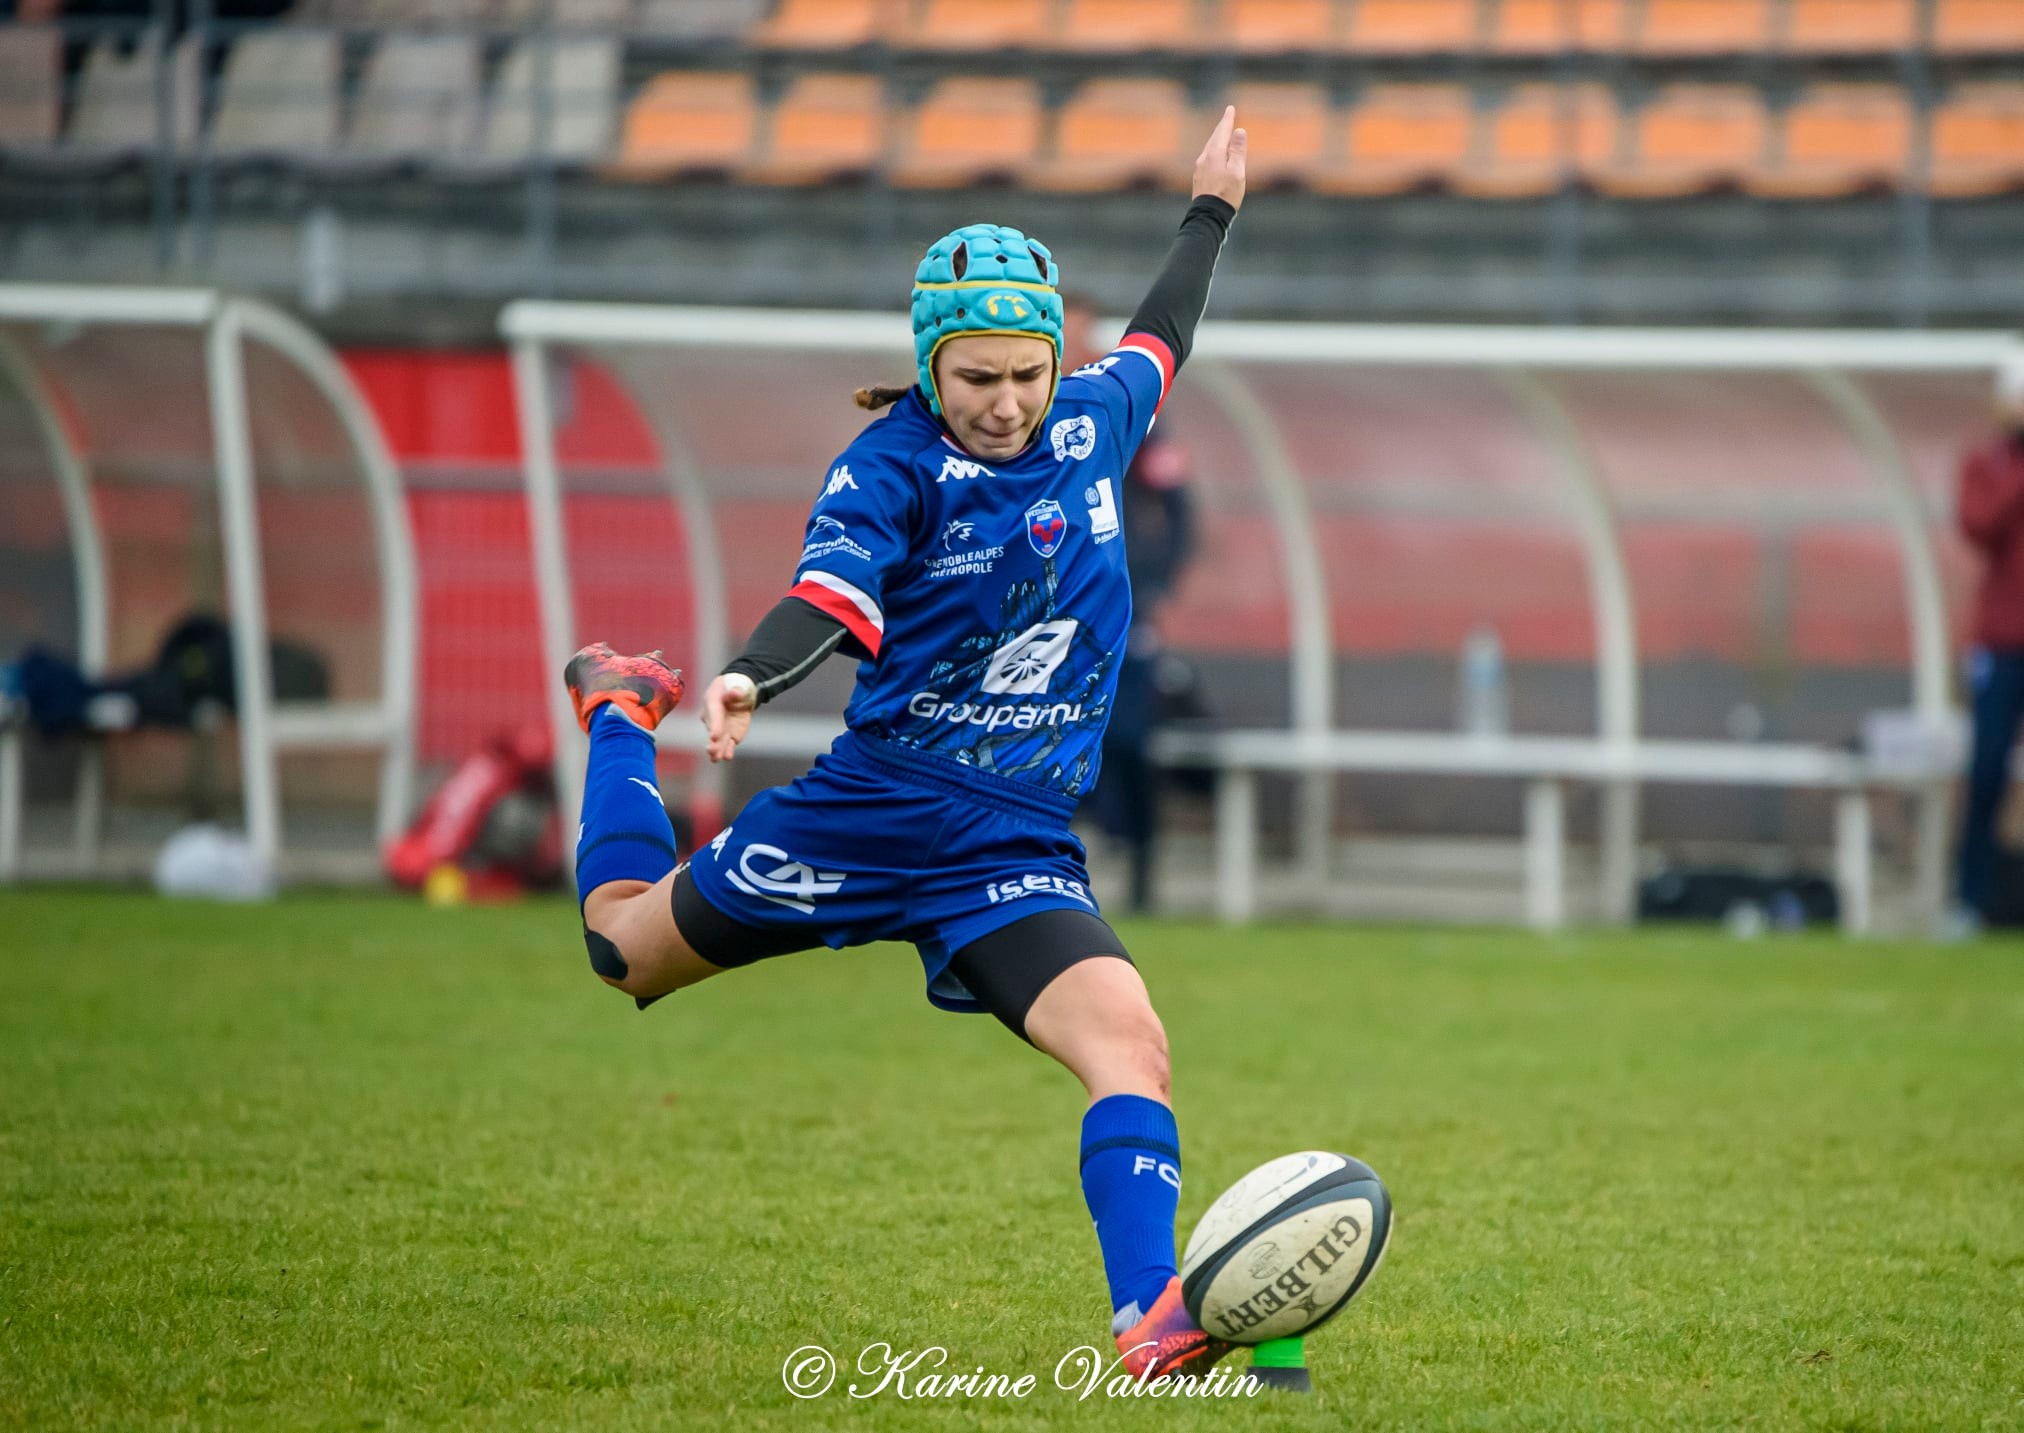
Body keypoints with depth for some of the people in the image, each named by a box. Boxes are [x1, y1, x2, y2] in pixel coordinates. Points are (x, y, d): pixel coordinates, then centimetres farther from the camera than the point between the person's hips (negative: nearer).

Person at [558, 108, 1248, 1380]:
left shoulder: (1091, 424, 3)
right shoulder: (892, 467, -12)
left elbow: (1156, 345, 27)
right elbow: (831, 596, -31)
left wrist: (1212, 212, 38)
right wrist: (753, 679, -51)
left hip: (1020, 847, 2)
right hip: (871, 807, -2)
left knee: (1132, 1048, -24)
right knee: (627, 945, 19)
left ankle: (1150, 1323, -29)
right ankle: (621, 712, 48)